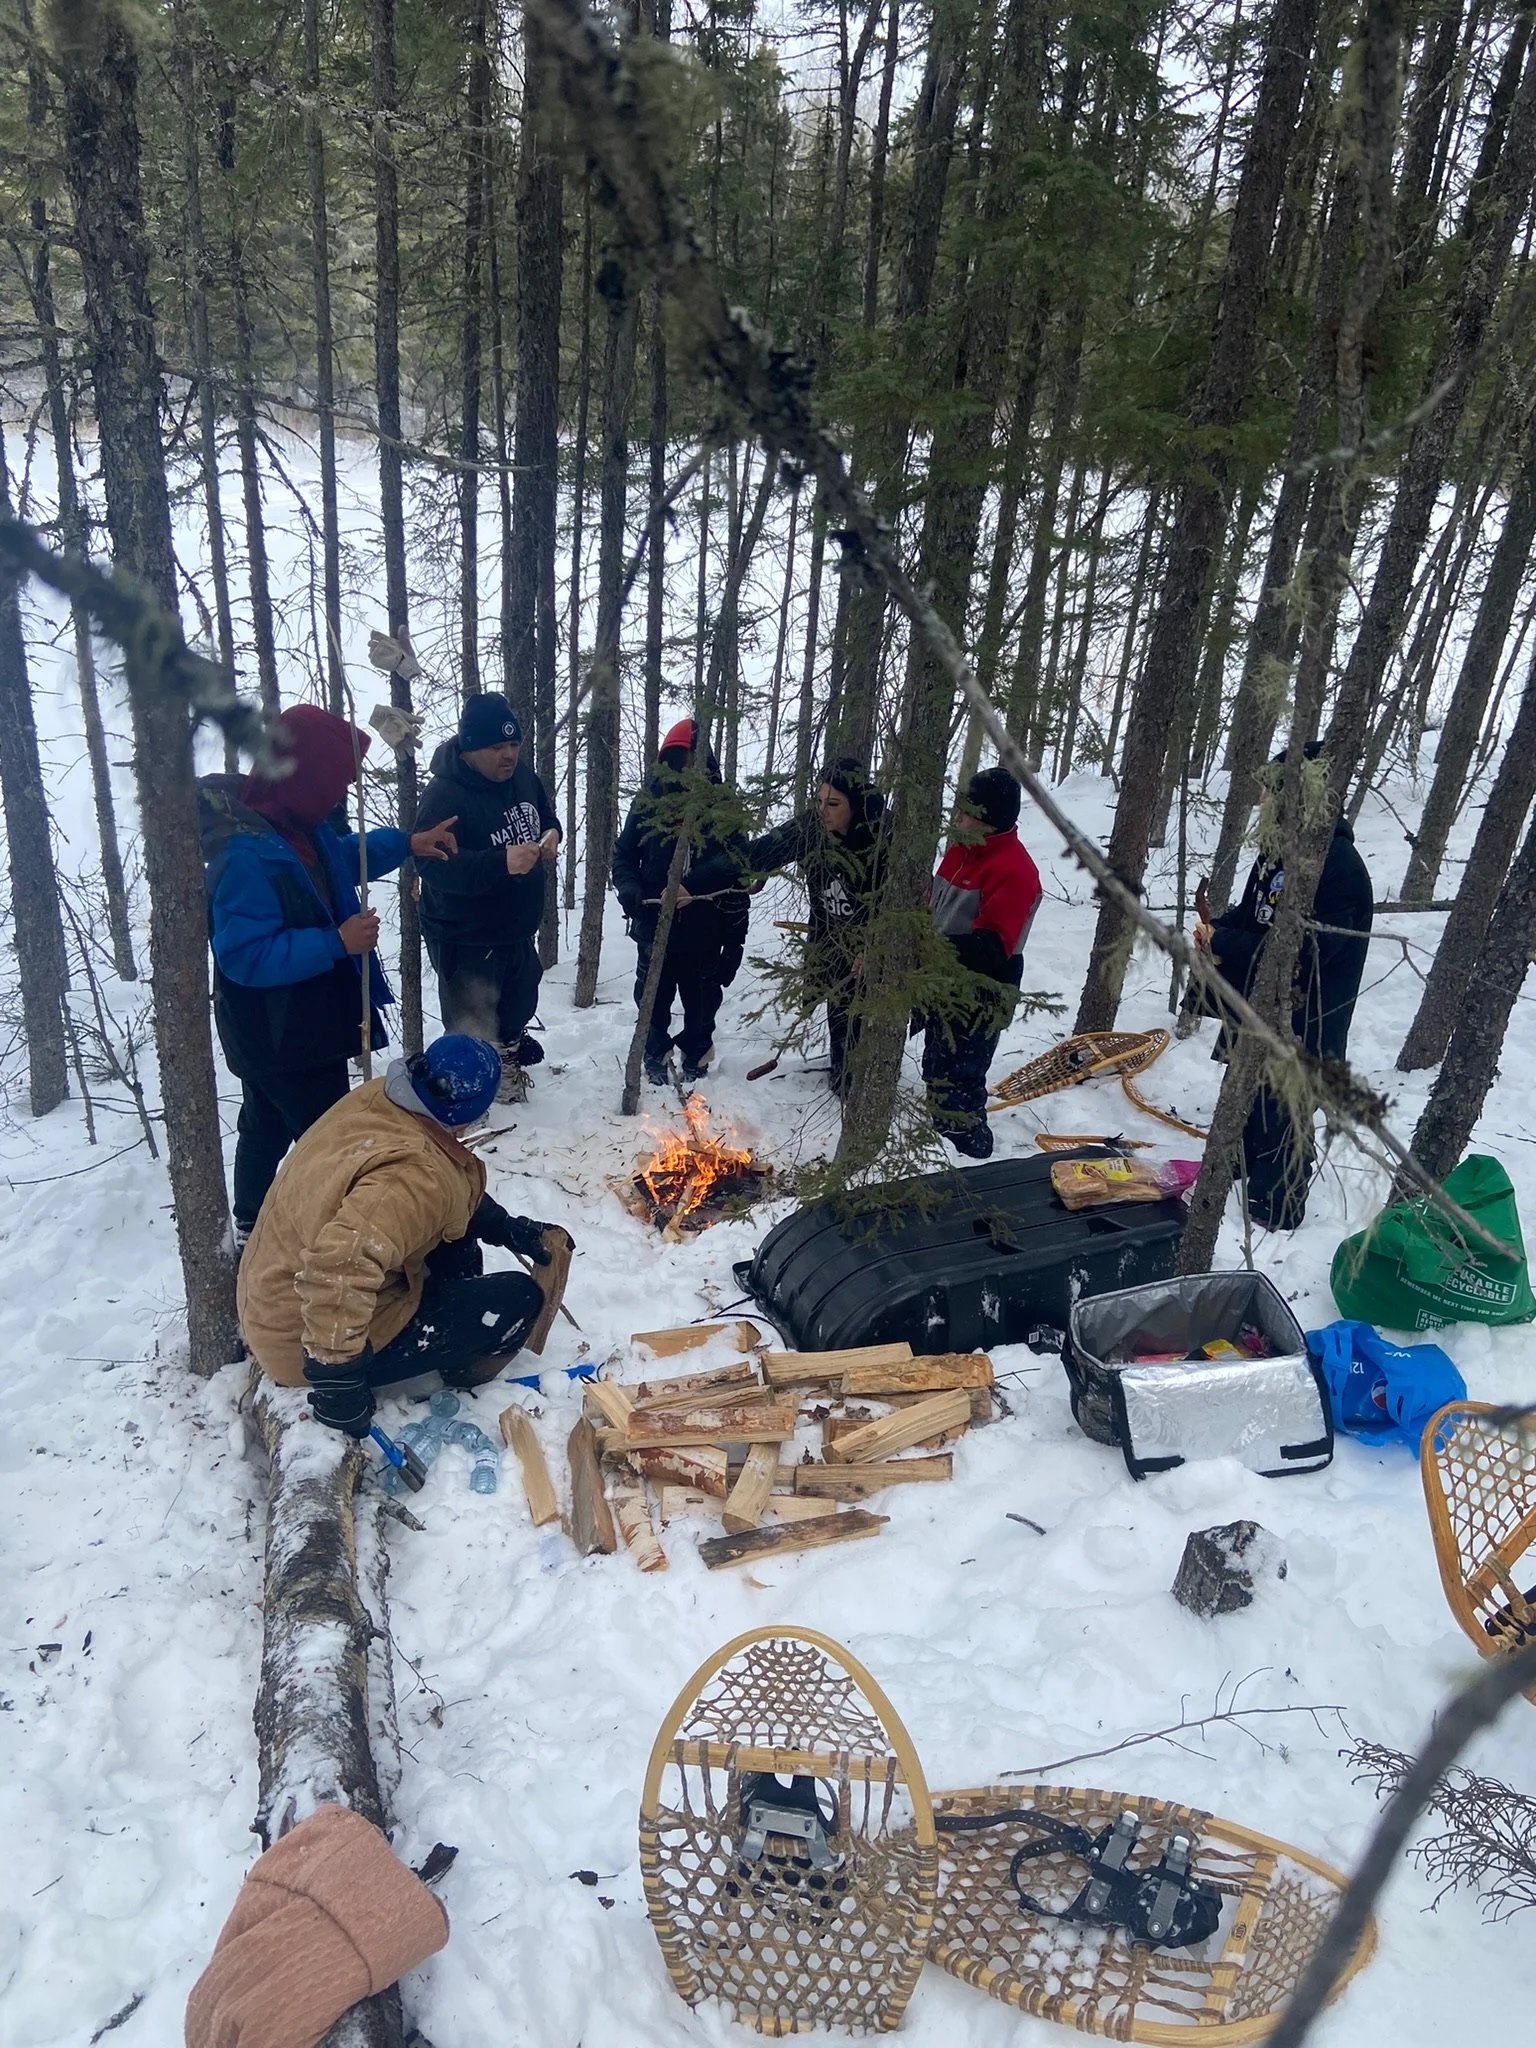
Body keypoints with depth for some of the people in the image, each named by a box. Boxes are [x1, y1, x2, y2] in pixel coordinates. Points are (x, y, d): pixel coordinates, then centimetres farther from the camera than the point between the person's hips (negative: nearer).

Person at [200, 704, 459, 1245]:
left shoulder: (294, 824, -2)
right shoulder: (247, 854, -32)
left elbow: (341, 857, 21)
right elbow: (244, 955, -33)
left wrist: (406, 844, 15)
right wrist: (336, 943, -31)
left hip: (297, 1026, 10)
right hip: (280, 1037, -10)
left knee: (267, 1125, 26)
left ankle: (251, 1229, 46)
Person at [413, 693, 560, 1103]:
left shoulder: (521, 775, -1)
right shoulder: (443, 795, -27)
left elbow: (546, 815, 16)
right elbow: (434, 865, -37)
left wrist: (551, 833, -9)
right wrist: (501, 862, -48)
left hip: (518, 932, 9)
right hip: (466, 941, -9)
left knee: (517, 1011, 30)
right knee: (474, 1033, -2)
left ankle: (509, 1079, 55)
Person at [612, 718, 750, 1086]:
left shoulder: (723, 805, -5)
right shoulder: (649, 802, -3)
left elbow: (737, 863, -9)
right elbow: (624, 856, 1)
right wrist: (629, 890, -19)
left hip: (705, 931, 0)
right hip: (655, 926, 1)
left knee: (701, 1002, 14)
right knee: (654, 1001, 13)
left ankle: (694, 1065, 33)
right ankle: (655, 1060, 33)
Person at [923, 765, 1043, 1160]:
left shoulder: (1014, 871, -22)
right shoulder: (962, 849, 6)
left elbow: (990, 947, -29)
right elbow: (933, 909, 16)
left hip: (980, 998, -10)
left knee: (956, 1085, -6)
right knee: (936, 1073, 22)